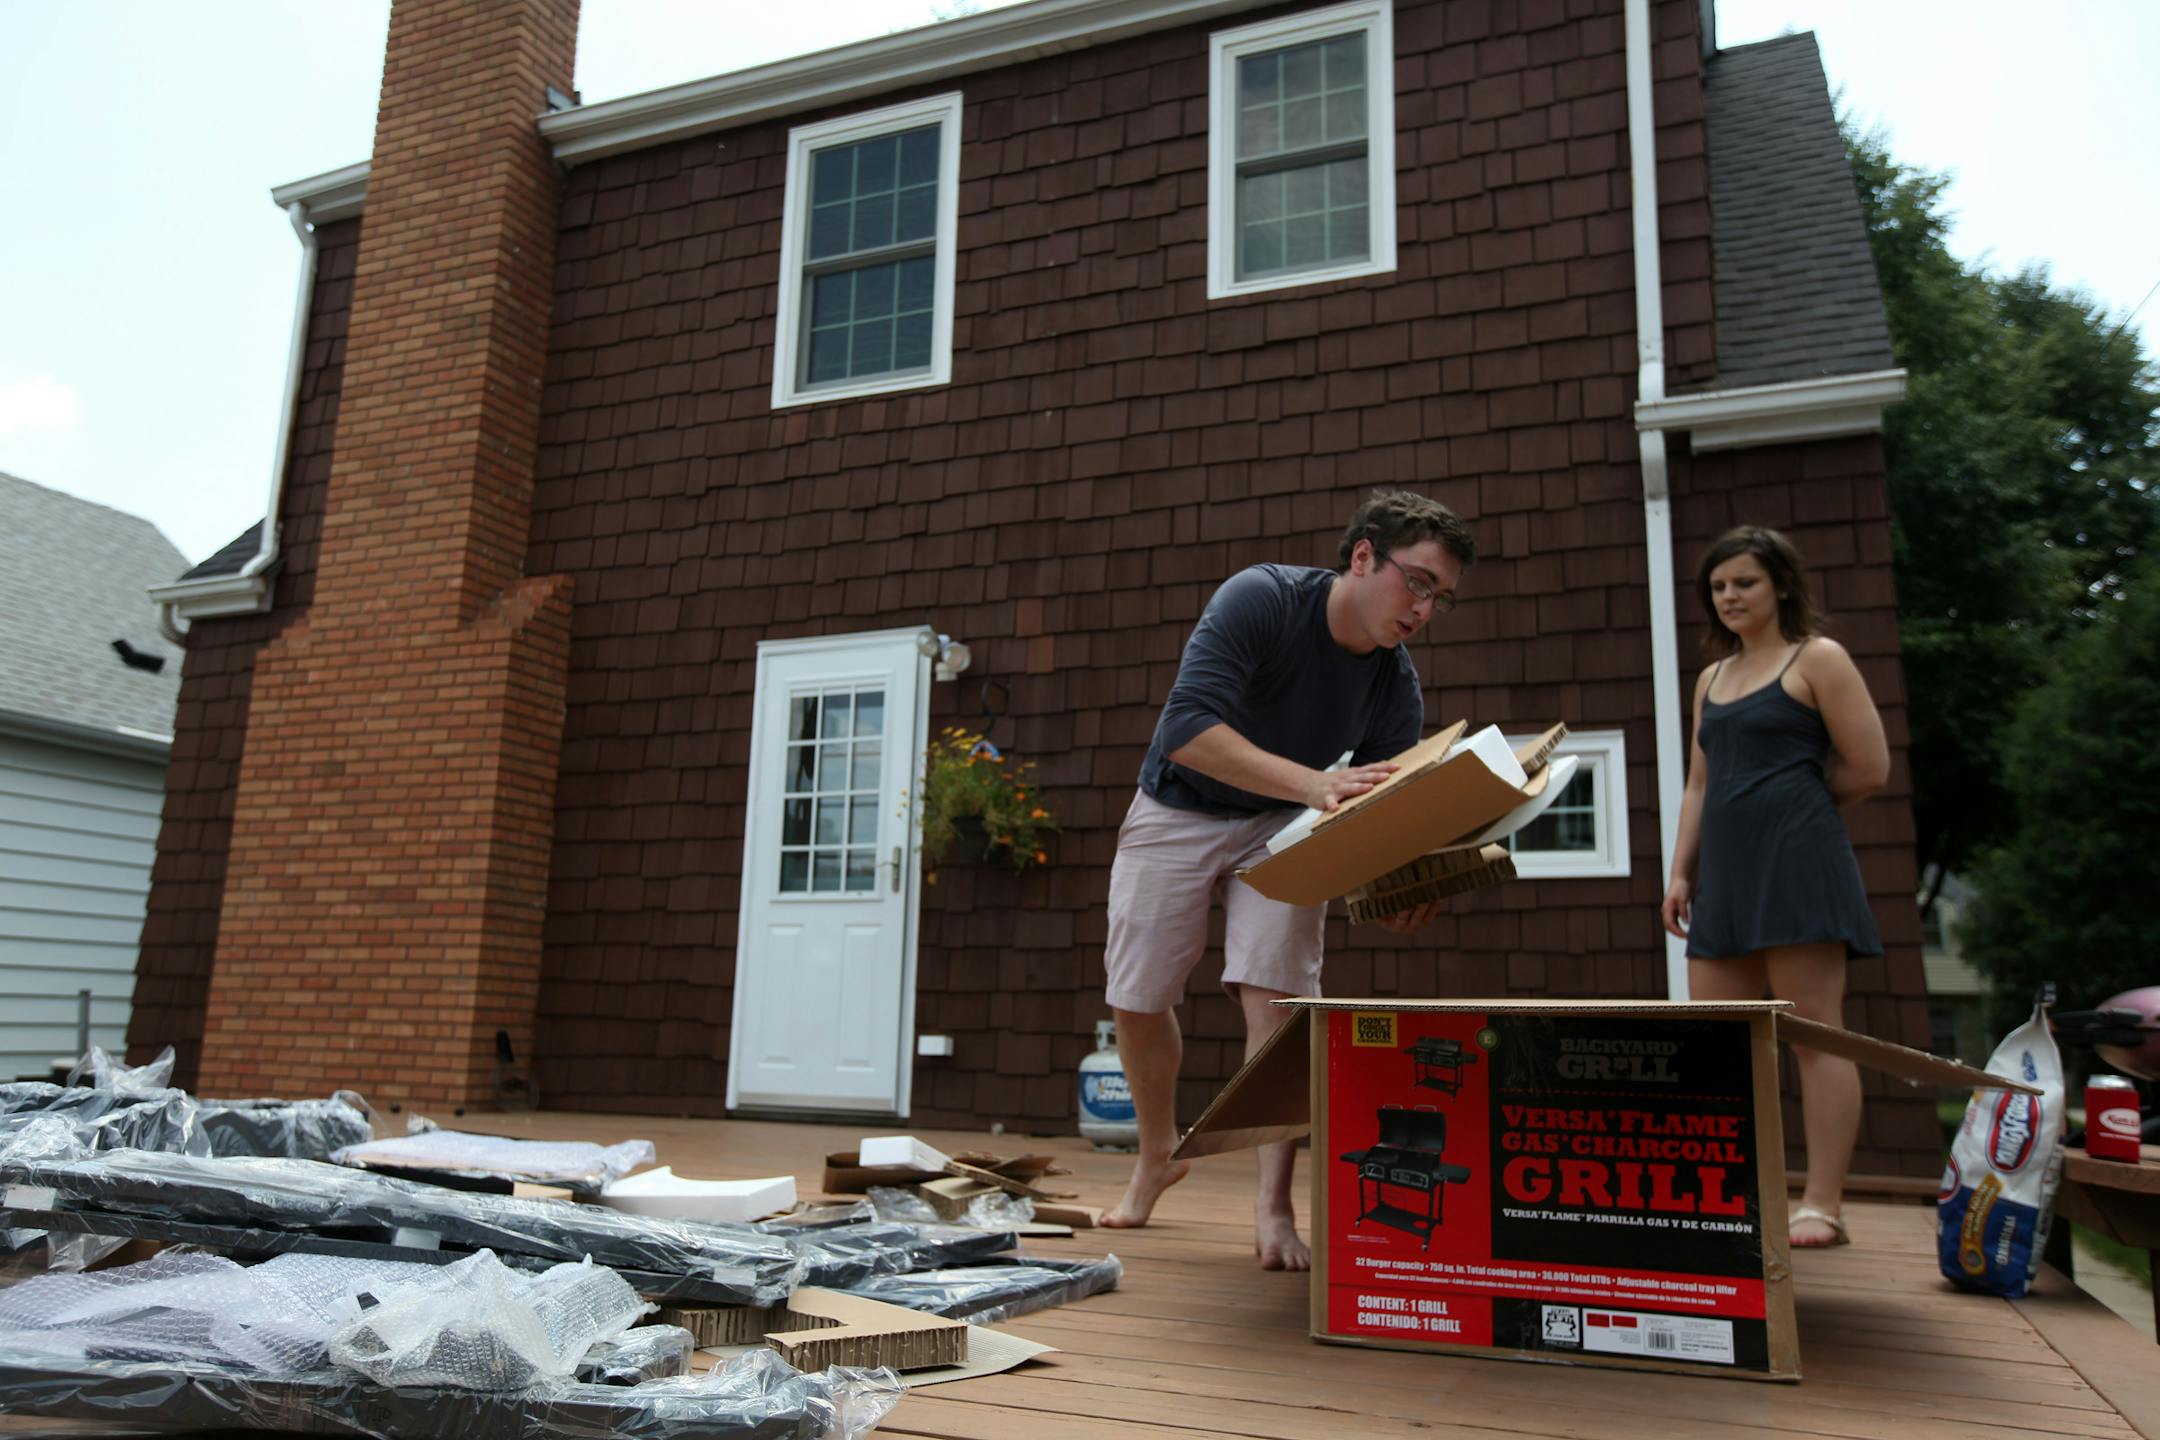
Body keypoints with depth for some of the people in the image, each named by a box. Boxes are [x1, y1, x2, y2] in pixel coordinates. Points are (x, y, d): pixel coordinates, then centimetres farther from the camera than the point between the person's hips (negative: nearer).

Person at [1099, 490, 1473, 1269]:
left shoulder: (1397, 690, -15)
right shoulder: (1260, 599, -29)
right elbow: (1187, 726, -40)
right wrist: (1315, 782, -52)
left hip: (1282, 826, 2)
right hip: (1175, 813, -1)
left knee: (1276, 993, -17)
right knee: (1136, 1001, 5)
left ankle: (1273, 1208, -7)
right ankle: (1157, 1156, 30)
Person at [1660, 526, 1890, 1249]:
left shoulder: (1817, 659, 2)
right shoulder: (1712, 679, 20)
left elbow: (1868, 769, -3)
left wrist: (1793, 804, 9)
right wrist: (1680, 871, 11)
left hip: (1797, 862, -7)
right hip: (1725, 872, 7)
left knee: (1814, 1034, -5)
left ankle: (1822, 1207, -1)